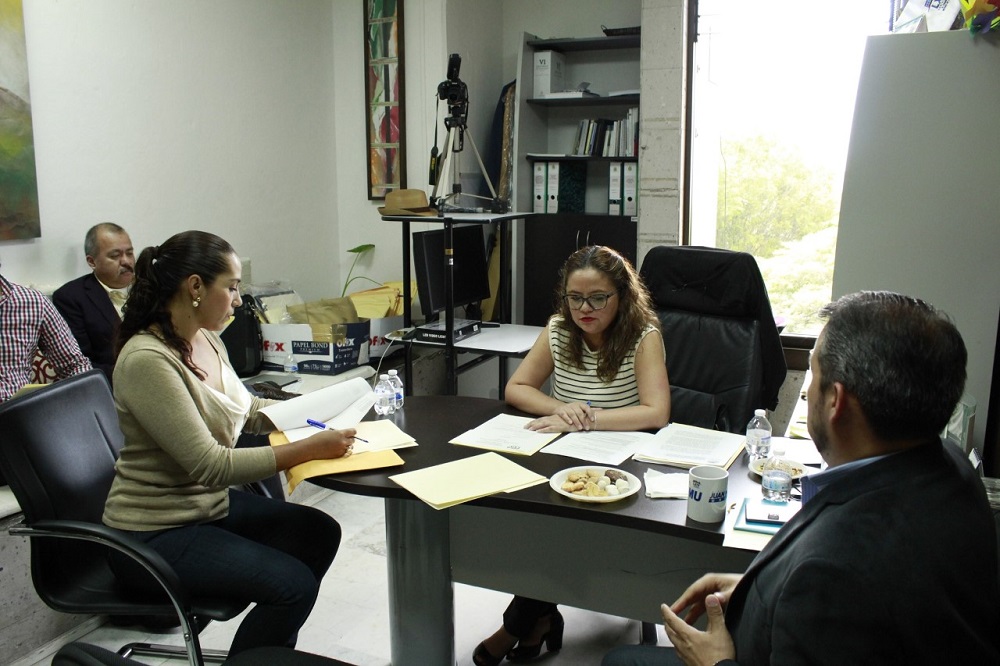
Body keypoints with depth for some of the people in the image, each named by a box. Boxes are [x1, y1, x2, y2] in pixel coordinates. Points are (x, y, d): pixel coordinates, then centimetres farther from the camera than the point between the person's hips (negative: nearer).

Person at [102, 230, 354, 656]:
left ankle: (272, 647, 24)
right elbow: (211, 465, -28)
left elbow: (247, 410, 16)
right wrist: (310, 449, -26)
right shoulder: (147, 360, -26)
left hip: (210, 503, 9)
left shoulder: (206, 340, 1)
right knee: (293, 584, -18)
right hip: (154, 533, -9)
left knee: (320, 533, 9)